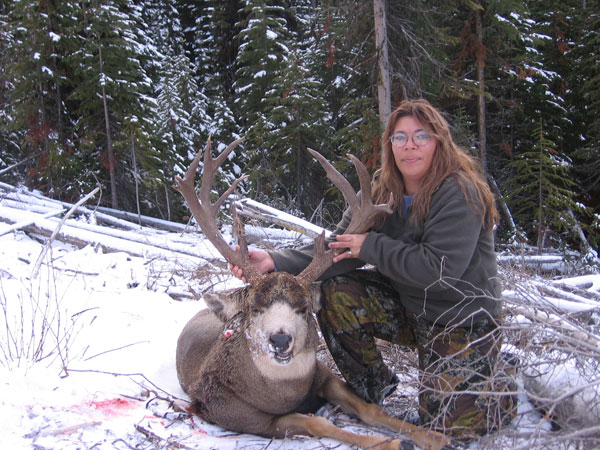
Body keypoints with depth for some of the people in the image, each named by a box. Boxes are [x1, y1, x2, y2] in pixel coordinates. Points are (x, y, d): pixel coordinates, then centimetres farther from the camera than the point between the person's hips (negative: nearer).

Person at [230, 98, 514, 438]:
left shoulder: (460, 193, -22)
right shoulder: (382, 192, -3)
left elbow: (439, 269, -31)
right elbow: (340, 251, -12)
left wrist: (372, 245, -25)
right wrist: (276, 261, -26)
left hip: (464, 320, -5)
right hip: (408, 308, 6)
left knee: (449, 421, -17)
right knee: (336, 292, -15)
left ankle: (499, 390, 20)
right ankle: (374, 386, 7)